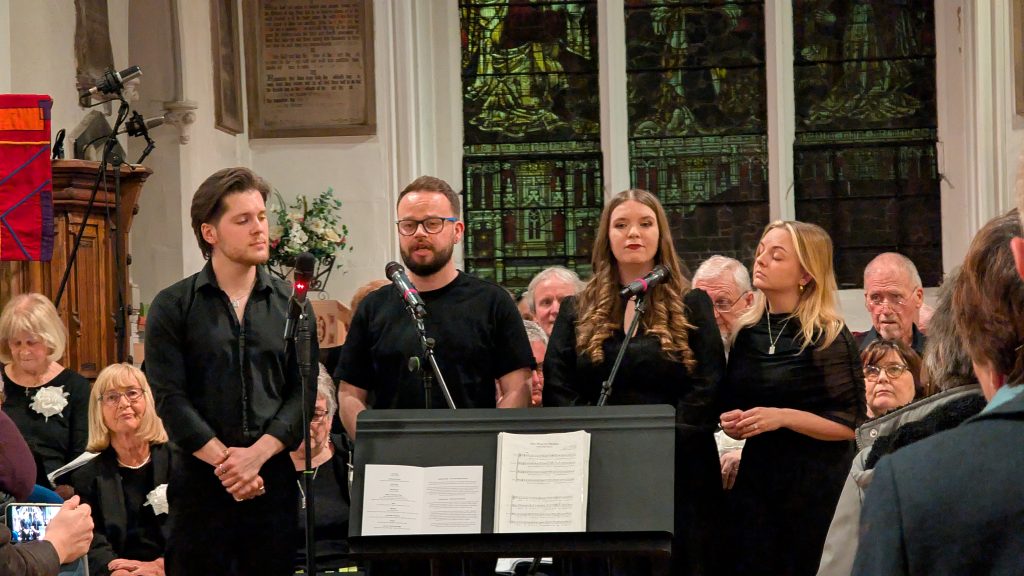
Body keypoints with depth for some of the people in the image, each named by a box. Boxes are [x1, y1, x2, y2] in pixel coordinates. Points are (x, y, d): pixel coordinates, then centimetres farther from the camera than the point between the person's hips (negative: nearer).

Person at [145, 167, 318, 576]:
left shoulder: (291, 305, 8)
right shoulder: (172, 307, 2)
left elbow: (303, 393, 2)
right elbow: (170, 398, -5)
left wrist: (257, 454, -12)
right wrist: (224, 460, -13)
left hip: (274, 477, 2)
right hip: (198, 480, -2)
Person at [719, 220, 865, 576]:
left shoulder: (829, 337, -10)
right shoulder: (748, 333, 7)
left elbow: (851, 424, -13)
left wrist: (784, 417, -21)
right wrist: (731, 423, -2)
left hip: (817, 482, -5)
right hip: (756, 475, 5)